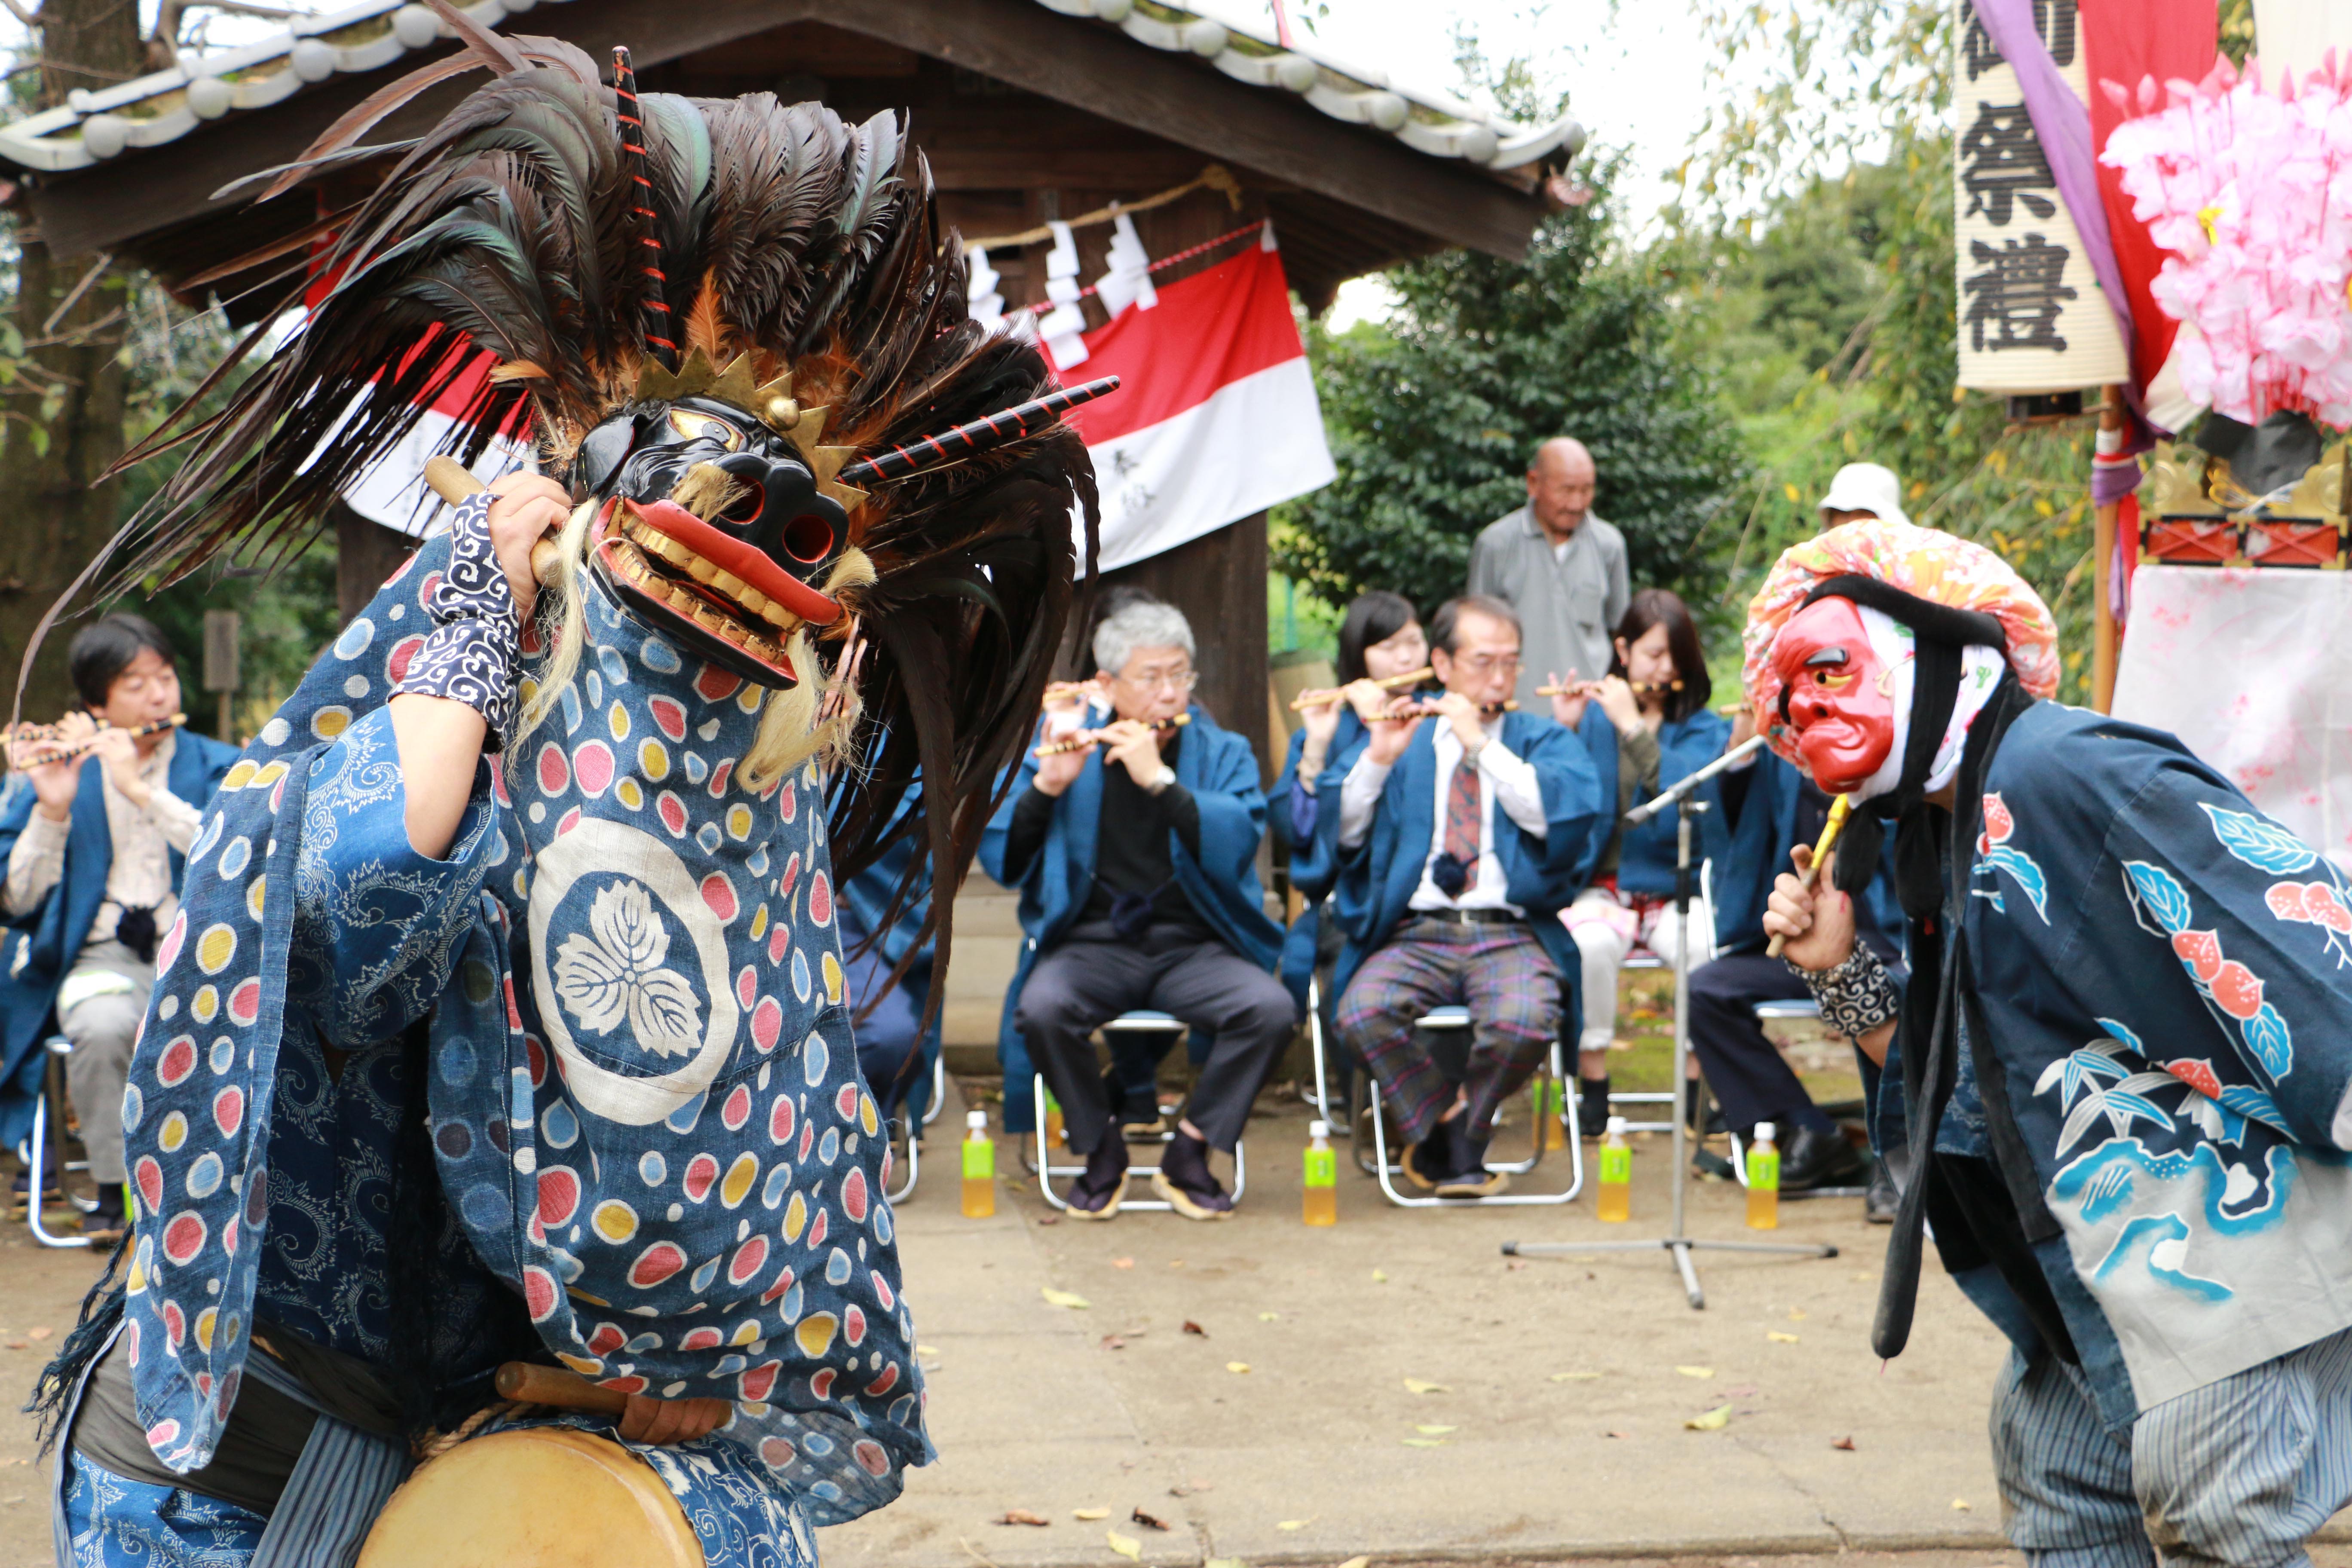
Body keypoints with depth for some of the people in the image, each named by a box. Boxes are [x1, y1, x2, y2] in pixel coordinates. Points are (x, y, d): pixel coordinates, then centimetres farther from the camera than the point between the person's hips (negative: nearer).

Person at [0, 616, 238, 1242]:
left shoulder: (215, 765, 11)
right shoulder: (61, 770, 11)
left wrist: (141, 789, -13)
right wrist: (53, 809, -9)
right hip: (101, 956, 0)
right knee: (102, 1026, -35)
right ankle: (114, 1189, -15)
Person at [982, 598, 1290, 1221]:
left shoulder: (1223, 753, 8)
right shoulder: (1064, 748, 10)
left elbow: (1235, 845, -13)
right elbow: (999, 861, 2)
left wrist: (1159, 779, -19)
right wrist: (1046, 787, -13)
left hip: (1195, 947, 0)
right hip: (1092, 943, 0)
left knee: (1271, 1008, -28)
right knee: (1041, 1008, -32)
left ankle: (1188, 1153, -8)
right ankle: (1103, 1150, -7)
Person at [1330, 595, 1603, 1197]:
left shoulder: (1543, 740, 15)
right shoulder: (1404, 739, 18)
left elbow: (1563, 814, -7)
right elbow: (1343, 834, 7)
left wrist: (1482, 745, -8)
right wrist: (1378, 759, -7)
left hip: (1510, 934, -1)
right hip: (1415, 932, 1)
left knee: (1523, 1022, -34)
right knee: (1362, 1013, -31)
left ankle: (1460, 1122, -2)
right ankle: (1452, 1139, -6)